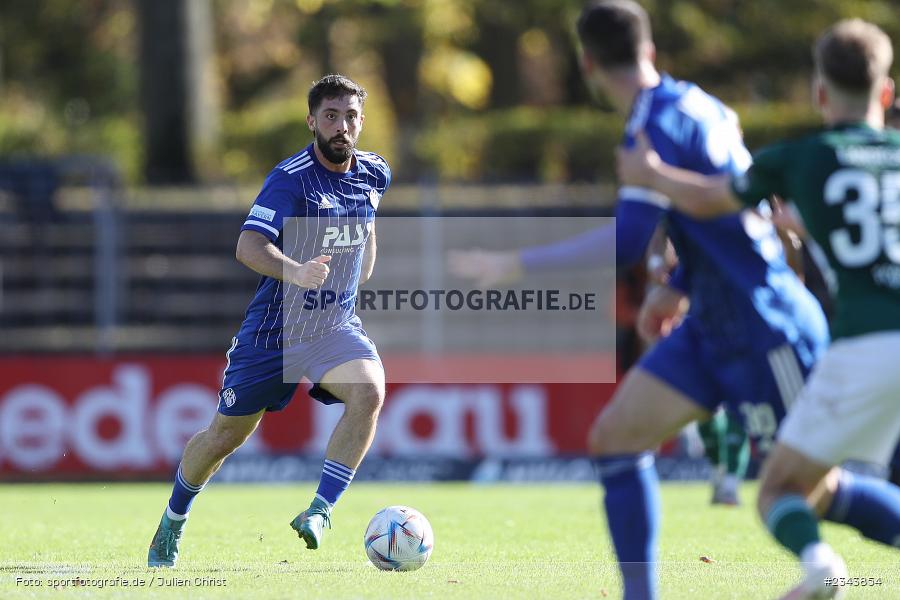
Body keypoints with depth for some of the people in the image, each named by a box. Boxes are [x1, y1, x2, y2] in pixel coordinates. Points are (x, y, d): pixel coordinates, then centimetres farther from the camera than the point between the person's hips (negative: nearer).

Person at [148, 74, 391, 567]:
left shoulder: (373, 174, 1)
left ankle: (320, 511, -24)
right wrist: (295, 271, -49)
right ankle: (174, 520, 36)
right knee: (226, 435, 9)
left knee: (369, 392, -29)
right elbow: (248, 246, -32)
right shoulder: (291, 178, -18)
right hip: (272, 331, -3)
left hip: (335, 326, 3)